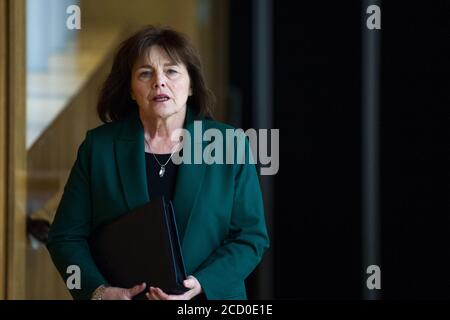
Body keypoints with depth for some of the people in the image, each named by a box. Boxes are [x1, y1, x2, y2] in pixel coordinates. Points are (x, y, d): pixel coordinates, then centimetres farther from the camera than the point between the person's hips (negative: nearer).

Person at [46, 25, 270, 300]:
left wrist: (201, 285, -17)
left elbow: (251, 236, -3)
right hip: (119, 296, 0)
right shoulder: (98, 146, -1)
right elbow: (67, 237, -1)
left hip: (211, 298, 0)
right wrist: (99, 291, -17)